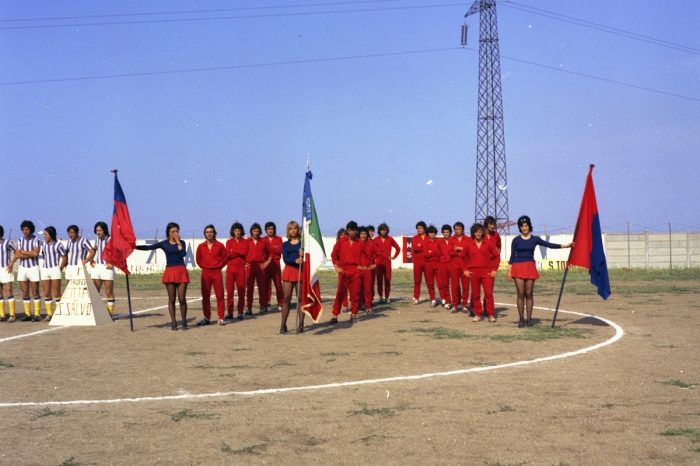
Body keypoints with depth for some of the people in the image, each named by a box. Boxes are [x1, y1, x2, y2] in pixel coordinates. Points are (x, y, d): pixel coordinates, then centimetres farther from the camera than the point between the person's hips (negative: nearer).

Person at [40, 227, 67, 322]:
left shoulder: (58, 245, -5)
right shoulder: (44, 244, 11)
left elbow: (64, 258, -3)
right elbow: (44, 255, 17)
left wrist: (60, 269, -6)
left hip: (55, 269, -5)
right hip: (44, 270, 6)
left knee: (56, 293, -5)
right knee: (46, 293, 6)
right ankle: (49, 314, 13)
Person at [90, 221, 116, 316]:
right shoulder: (97, 239, 11)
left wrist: (112, 263, -18)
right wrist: (92, 261, 13)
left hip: (107, 268, -6)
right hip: (96, 267, 6)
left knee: (109, 292, 1)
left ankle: (110, 313, 6)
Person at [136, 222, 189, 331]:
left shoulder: (182, 243, 7)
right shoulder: (164, 244, 6)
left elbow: (183, 254, -11)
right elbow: (148, 247, 0)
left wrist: (178, 242, -7)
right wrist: (134, 246, -11)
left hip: (181, 271, 0)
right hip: (170, 272, 0)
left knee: (182, 298, -3)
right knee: (171, 299, 3)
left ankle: (184, 322, 9)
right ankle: (173, 322, 9)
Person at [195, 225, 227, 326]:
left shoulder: (220, 245, -2)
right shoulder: (201, 246, 3)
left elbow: (225, 258, 6)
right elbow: (198, 259, 14)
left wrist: (218, 266, 1)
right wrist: (204, 267, 7)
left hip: (217, 272, -2)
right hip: (205, 273, 2)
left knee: (219, 296, -3)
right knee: (205, 296, 4)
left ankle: (221, 318, 1)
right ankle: (206, 318, 12)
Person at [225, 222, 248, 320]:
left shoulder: (245, 242, 8)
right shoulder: (229, 242, 9)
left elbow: (245, 252, -11)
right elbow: (228, 254, -6)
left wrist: (233, 251, -5)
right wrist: (240, 252, -9)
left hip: (241, 268, -1)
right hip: (230, 268, 1)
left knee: (241, 291, -2)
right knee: (229, 291, -1)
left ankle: (240, 312, 2)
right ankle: (229, 312, 3)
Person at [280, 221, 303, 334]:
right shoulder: (285, 244, 11)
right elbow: (285, 259, -3)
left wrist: (303, 255, -24)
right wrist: (295, 260, -21)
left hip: (300, 271, -2)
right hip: (288, 270, 2)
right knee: (286, 298, -1)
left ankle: (301, 325, 4)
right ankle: (283, 324, 3)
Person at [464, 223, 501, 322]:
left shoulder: (488, 244, 3)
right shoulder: (469, 245, 6)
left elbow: (497, 256, 7)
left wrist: (494, 270, 1)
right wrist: (465, 270, 6)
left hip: (486, 272, -1)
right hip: (474, 272, 1)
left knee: (489, 293, -7)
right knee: (475, 294, 4)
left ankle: (491, 315, -2)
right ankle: (477, 314, 12)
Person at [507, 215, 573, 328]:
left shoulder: (535, 239, 6)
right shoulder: (516, 240, 3)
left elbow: (549, 245, 1)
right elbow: (512, 256, 4)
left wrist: (565, 245, -6)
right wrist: (509, 271, -1)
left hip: (530, 268, 1)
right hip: (518, 267, -1)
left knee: (529, 294, 1)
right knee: (521, 294, -3)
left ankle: (529, 319, 7)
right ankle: (521, 319, 2)